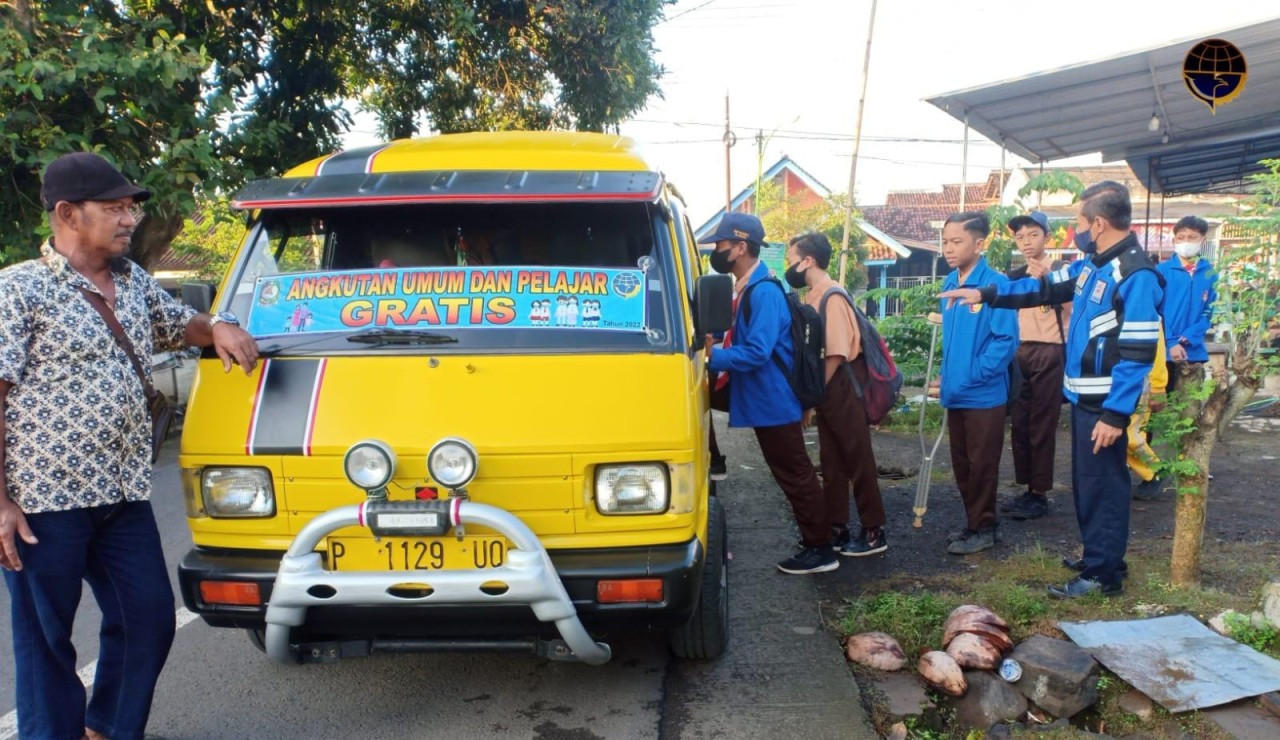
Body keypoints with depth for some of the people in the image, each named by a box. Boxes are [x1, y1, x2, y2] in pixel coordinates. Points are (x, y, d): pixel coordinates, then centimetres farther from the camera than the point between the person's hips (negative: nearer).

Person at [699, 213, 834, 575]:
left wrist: (710, 358, -23)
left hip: (773, 401, -10)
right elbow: (741, 338, 18)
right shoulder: (748, 289, 10)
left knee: (796, 476, 0)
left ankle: (820, 551, 11)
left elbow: (756, 352, -28)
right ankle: (815, 542, 28)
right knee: (793, 475, 17)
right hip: (763, 400, 10)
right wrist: (710, 344, 2)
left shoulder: (764, 291, -21)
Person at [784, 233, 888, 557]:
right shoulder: (813, 296, 9)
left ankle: (874, 532, 11)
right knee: (832, 464, 14)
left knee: (859, 462, 1)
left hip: (842, 391, -9)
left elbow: (836, 355, -22)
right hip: (827, 392, 9)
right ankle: (836, 529, 23)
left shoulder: (832, 297, -18)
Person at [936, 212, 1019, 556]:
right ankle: (975, 522, 29)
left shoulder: (995, 284, -15)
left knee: (981, 465, 4)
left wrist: (975, 374, -17)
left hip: (984, 394, -7)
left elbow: (1006, 339, -18)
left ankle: (983, 527, 18)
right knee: (961, 463, 15)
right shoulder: (949, 284, 7)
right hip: (955, 393, 7)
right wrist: (946, 373, 12)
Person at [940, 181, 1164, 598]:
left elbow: (1138, 353, -22)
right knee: (1088, 481, 18)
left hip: (1105, 402, -9)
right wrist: (986, 294, 13)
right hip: (1084, 396, 9)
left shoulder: (1136, 275, -19)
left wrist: (1115, 414, -24)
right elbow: (1046, 289, 21)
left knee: (1101, 484, 0)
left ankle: (1103, 573, 10)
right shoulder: (1093, 264, 10)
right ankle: (1100, 557, 31)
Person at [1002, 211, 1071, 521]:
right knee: (1019, 424, 7)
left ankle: (1040, 494, 4)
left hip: (1049, 354, -6)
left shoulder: (1059, 270, -4)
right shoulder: (1014, 276, 14)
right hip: (1019, 353, 6)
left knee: (1041, 426, -4)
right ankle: (1027, 490, 16)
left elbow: (1072, 308, -13)